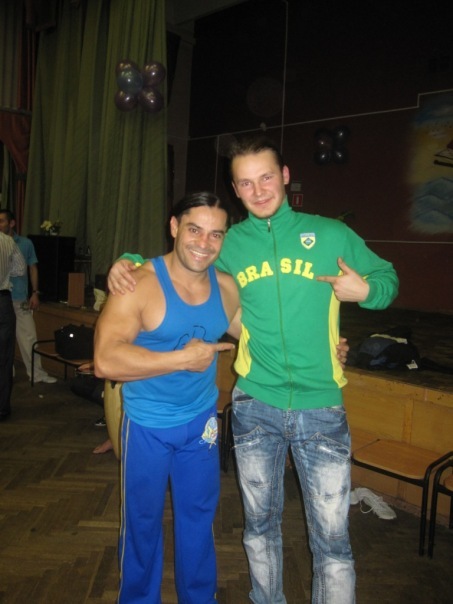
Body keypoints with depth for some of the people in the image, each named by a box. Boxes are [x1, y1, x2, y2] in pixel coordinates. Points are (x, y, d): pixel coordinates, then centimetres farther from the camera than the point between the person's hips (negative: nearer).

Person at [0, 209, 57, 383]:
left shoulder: (25, 243, 3)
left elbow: (33, 268, 8)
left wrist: (35, 293, 2)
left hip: (21, 299, 1)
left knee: (28, 336, 3)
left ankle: (36, 372, 11)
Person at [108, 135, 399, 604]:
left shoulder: (331, 235, -1)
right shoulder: (229, 244, 3)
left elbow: (387, 278, 9)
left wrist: (365, 290, -13)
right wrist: (128, 262, 0)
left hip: (321, 408, -1)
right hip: (255, 406, 2)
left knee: (332, 538, 4)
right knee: (260, 524, 19)